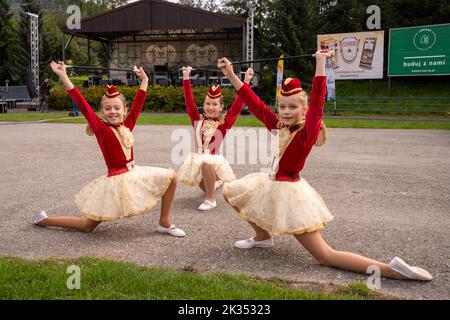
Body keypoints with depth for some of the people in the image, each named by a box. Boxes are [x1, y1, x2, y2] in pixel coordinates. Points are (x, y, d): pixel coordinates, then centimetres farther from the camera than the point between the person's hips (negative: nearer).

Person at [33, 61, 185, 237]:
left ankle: (164, 223, 8)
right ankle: (44, 220, 25)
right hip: (116, 180, -6)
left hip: (134, 173, 6)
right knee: (88, 225, 3)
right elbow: (82, 105, -19)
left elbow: (138, 104, 12)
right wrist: (64, 77, -23)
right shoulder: (100, 128, -12)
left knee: (171, 176, 0)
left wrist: (144, 79, 18)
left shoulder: (127, 125, 2)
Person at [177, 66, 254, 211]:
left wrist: (246, 81, -17)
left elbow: (237, 105, -11)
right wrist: (186, 77, 0)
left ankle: (210, 199, -20)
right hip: (197, 158, 5)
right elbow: (189, 101, 3)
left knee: (206, 164, -36)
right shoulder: (197, 120, 4)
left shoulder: (224, 122, -4)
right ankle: (214, 183, 46)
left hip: (213, 158, -5)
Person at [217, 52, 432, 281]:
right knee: (230, 191, 20)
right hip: (273, 185, 8)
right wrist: (230, 74, 7)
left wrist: (320, 61, -30)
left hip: (289, 191, -8)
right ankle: (262, 236, 28)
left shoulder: (307, 133, -15)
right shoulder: (278, 126, 3)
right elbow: (255, 103, 5)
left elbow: (317, 102, -28)